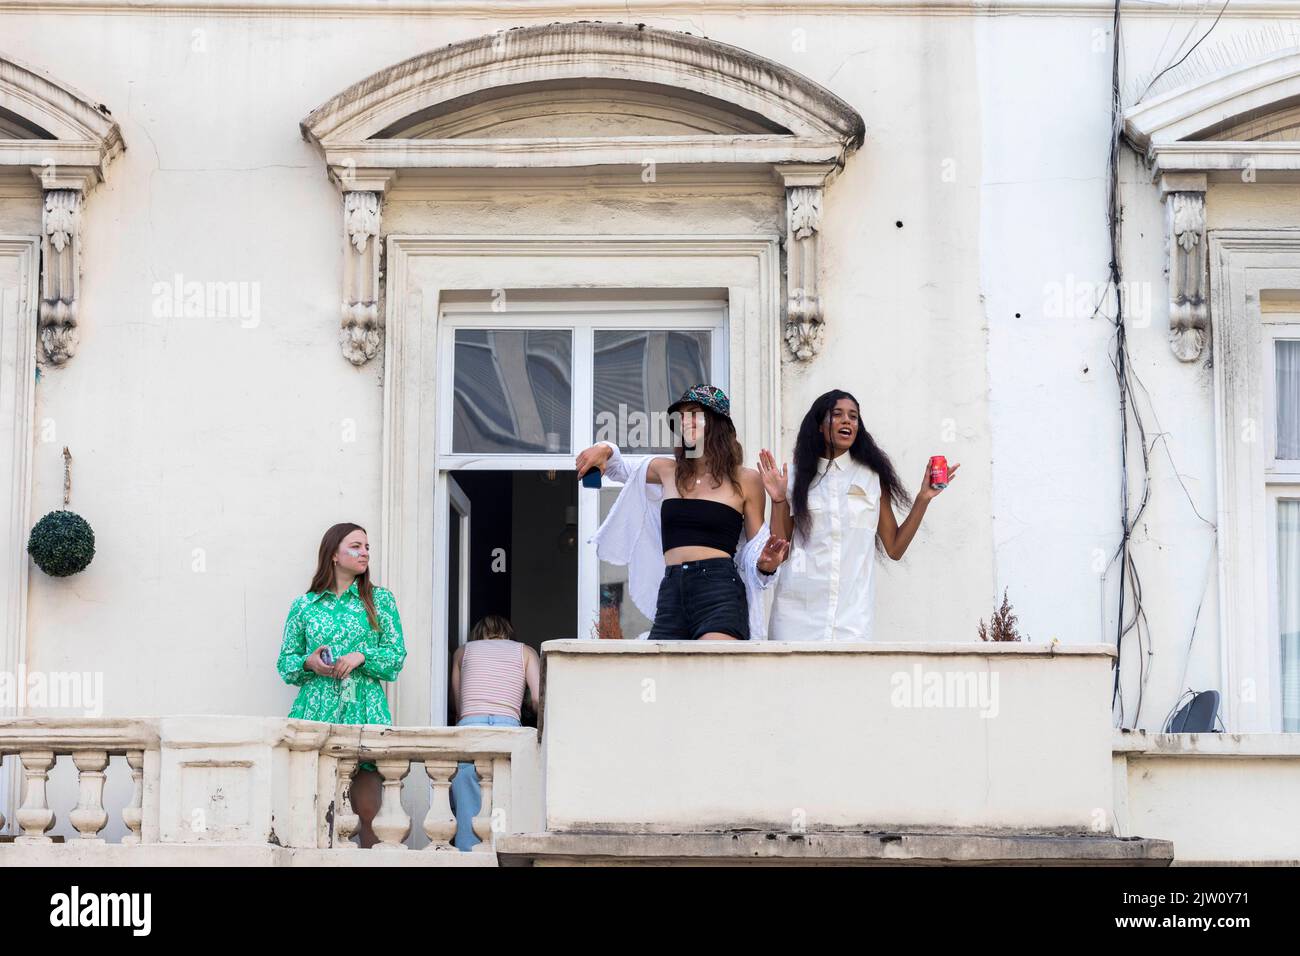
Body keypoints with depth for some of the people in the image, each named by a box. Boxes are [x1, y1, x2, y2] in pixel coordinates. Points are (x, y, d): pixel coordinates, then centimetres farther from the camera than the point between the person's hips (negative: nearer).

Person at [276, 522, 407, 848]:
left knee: (368, 812, -6)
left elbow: (396, 656, 8)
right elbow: (285, 663, 14)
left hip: (364, 710, 0)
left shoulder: (380, 599, 12)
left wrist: (361, 656, -9)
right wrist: (308, 663, -7)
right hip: (317, 711, 0)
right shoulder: (304, 605, 12)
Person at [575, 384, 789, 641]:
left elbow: (755, 549, 14)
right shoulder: (667, 471, 18)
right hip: (670, 593, 4)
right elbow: (619, 468, 36)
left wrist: (765, 564, -9)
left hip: (719, 592, -4)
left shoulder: (745, 480, 9)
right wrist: (604, 450, 13)